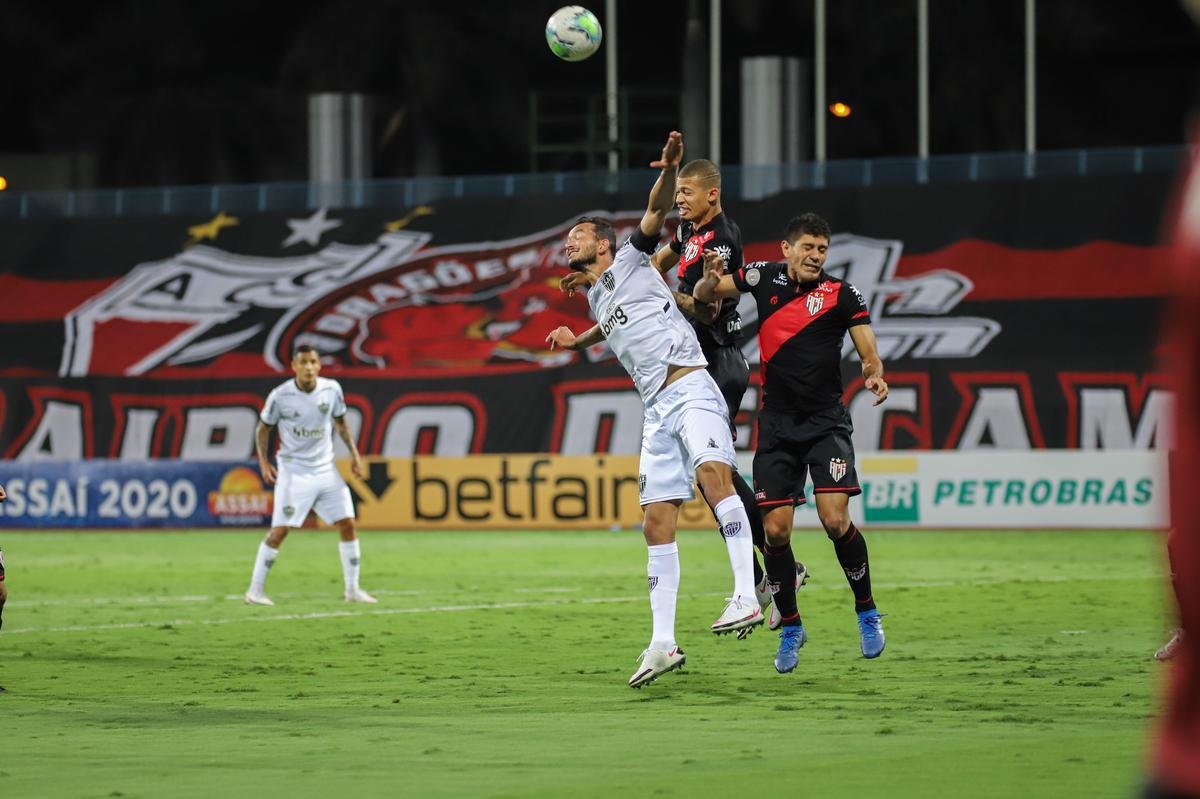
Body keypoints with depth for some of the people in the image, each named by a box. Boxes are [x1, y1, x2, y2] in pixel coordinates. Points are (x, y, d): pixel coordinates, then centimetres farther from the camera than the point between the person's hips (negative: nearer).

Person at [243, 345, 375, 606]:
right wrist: (264, 462, -7)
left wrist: (354, 453, 7)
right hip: (293, 471, -4)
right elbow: (263, 428, 2)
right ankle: (255, 590, 1)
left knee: (347, 524, -1)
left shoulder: (331, 389, -2)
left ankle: (352, 589, 9)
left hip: (326, 469, 4)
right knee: (279, 531, -10)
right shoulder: (280, 396, -11)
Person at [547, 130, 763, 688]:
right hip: (657, 410, 8)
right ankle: (663, 643, 3)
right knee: (657, 523, 2)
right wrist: (576, 340, 55)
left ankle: (746, 597, -43)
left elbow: (655, 213, -10)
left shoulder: (628, 262, 7)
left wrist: (669, 170, -26)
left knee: (712, 472, -31)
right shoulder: (595, 297, 26)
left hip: (690, 387, -8)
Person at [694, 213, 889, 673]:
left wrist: (874, 376, -32)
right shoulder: (764, 277, 3)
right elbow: (702, 296, 12)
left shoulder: (841, 294, -5)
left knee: (835, 519, -17)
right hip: (777, 424, 3)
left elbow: (869, 354, -9)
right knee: (776, 529, -3)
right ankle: (790, 628, 14)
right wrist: (709, 279, -12)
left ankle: (867, 612, 3)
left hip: (826, 422, -3)